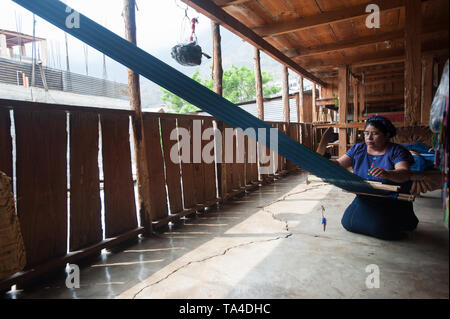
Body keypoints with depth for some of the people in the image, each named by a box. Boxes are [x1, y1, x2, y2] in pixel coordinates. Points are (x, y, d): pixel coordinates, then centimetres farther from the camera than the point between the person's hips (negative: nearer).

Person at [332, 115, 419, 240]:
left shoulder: (396, 151, -7)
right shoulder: (358, 149, 6)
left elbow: (405, 173, -23)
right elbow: (339, 163, -3)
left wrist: (386, 174, -46)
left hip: (392, 202, -4)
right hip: (364, 200, 5)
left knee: (380, 229, -23)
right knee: (348, 222, -10)